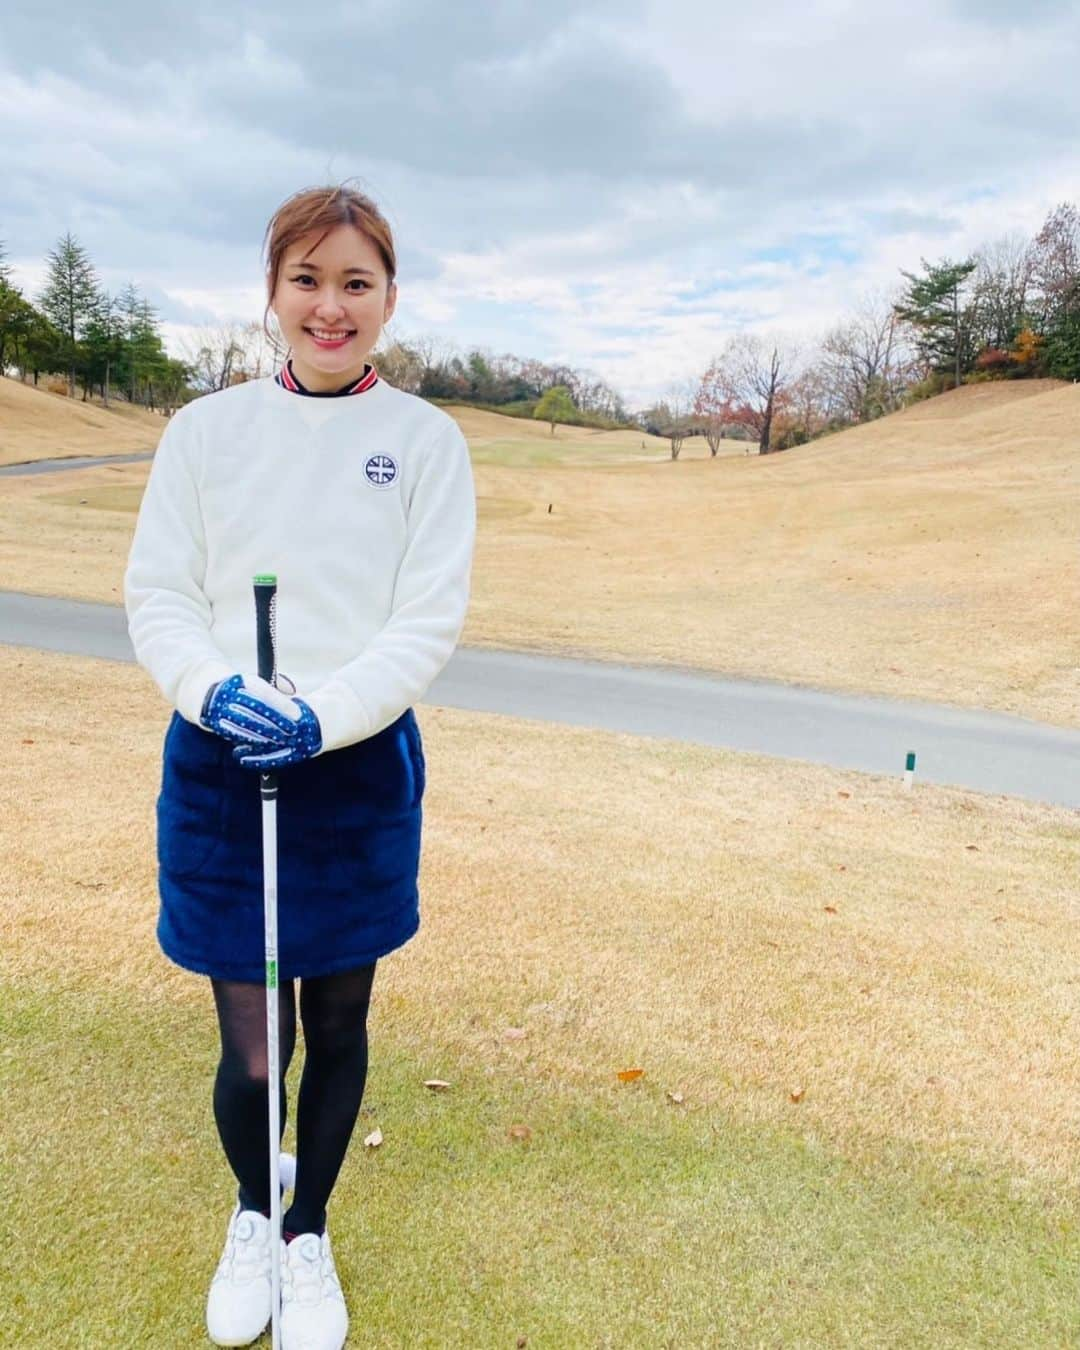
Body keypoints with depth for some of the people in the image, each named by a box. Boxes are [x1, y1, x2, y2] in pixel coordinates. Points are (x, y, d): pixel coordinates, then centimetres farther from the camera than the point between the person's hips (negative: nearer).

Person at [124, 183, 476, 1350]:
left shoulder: (426, 439, -1)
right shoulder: (206, 429, 2)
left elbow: (430, 618, -6)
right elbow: (156, 593, 1)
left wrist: (323, 715, -19)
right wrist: (213, 690, -18)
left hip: (362, 769, 0)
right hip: (218, 769, 0)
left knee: (338, 1021, 14)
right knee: (250, 1047, 5)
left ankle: (308, 1236, 42)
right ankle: (251, 1215, 41)